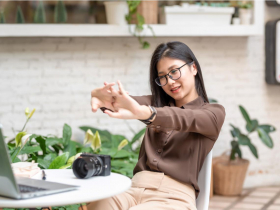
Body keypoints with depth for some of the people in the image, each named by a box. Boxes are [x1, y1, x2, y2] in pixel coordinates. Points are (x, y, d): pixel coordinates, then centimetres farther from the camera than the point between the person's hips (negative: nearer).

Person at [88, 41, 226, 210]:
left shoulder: (214, 113, 9)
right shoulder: (156, 102, 23)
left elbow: (185, 119, -13)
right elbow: (125, 101, 2)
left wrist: (141, 112, -34)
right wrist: (102, 96, -24)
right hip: (136, 188, 4)